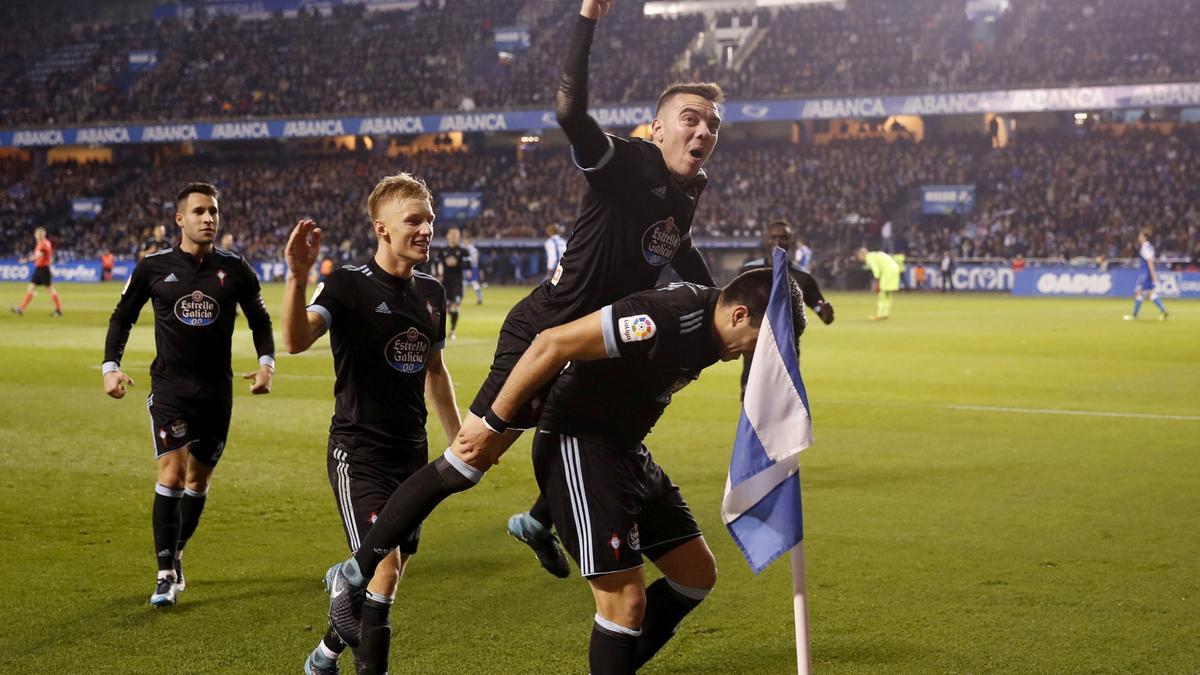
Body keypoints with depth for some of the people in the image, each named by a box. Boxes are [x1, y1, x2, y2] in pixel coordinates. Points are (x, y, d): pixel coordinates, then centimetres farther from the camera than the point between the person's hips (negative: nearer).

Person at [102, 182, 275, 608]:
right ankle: (166, 575, -8)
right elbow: (122, 317, 11)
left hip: (217, 393, 2)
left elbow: (260, 320, 12)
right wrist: (111, 365, -2)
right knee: (172, 473, -14)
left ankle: (174, 554, 32)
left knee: (198, 480, 10)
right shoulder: (154, 268, -1)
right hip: (170, 391, -2)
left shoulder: (234, 269, 2)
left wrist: (266, 363, -4)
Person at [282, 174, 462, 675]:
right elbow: (295, 341, -30)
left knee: (386, 573, 13)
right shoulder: (348, 285, -13)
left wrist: (458, 438, 21)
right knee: (385, 567, -17)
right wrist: (298, 277, -45)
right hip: (358, 452, -7)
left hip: (412, 453, 7)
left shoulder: (432, 293, 7)